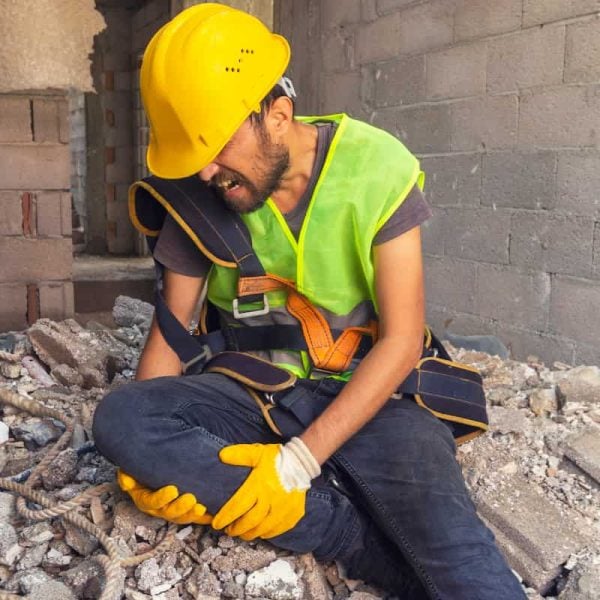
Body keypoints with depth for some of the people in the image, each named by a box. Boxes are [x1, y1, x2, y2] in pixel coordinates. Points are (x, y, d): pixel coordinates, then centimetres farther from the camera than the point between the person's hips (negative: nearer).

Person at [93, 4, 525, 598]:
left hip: (364, 393, -5)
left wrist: (299, 460, -25)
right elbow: (172, 326, 2)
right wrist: (148, 451, -17)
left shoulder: (376, 165, -13)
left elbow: (402, 340, -15)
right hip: (250, 391, 5)